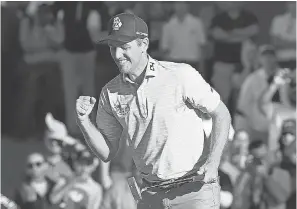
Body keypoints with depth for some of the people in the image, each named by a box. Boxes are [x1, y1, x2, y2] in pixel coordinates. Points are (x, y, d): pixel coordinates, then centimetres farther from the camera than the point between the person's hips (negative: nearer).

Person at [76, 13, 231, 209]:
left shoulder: (180, 75, -10)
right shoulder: (110, 93, 4)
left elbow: (222, 115, -3)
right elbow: (107, 153, 9)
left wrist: (212, 163, -14)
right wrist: (83, 120, -7)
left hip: (195, 191, -4)